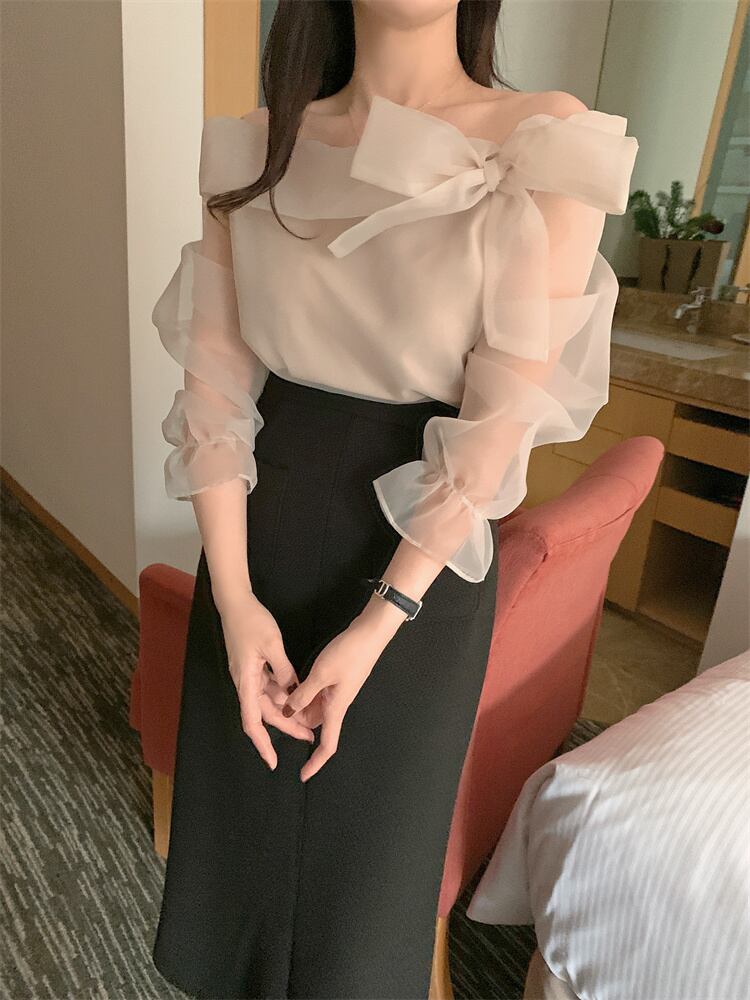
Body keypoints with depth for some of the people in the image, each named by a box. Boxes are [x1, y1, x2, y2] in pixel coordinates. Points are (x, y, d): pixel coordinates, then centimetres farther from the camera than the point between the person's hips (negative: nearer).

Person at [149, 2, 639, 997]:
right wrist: (233, 595, -10)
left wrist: (379, 623, -15)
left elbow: (502, 422, -15)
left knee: (368, 835, 17)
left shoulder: (546, 145, -11)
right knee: (240, 815, 23)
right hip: (263, 530, 4)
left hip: (420, 556, -3)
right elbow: (217, 382, -4)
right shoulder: (255, 149, -1)